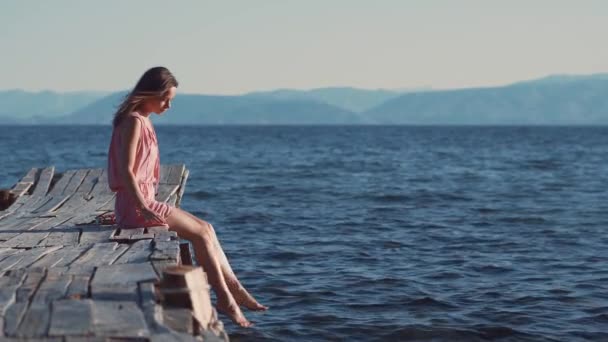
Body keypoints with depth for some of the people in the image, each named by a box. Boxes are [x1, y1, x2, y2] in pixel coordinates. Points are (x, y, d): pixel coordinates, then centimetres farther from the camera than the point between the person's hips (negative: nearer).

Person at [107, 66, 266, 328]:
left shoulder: (143, 121, 16)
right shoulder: (133, 122, -14)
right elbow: (126, 171, -21)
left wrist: (147, 206, 15)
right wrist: (143, 208, -27)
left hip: (144, 202, 9)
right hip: (135, 205, -9)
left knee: (205, 229, 5)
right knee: (202, 232, -8)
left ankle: (232, 289, 3)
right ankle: (225, 298, -3)